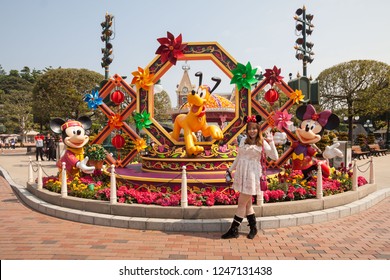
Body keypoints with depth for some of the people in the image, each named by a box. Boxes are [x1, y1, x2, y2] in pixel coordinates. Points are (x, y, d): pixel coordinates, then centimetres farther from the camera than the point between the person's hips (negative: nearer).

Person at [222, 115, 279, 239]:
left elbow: (275, 157, -10)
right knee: (247, 203, 11)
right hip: (241, 173, 5)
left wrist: (271, 142, -14)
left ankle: (234, 230, 5)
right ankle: (253, 228, 24)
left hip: (252, 174, -5)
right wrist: (230, 169, 19)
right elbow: (238, 158, 19)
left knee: (242, 203, -3)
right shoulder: (244, 142, 11)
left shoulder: (262, 143, -2)